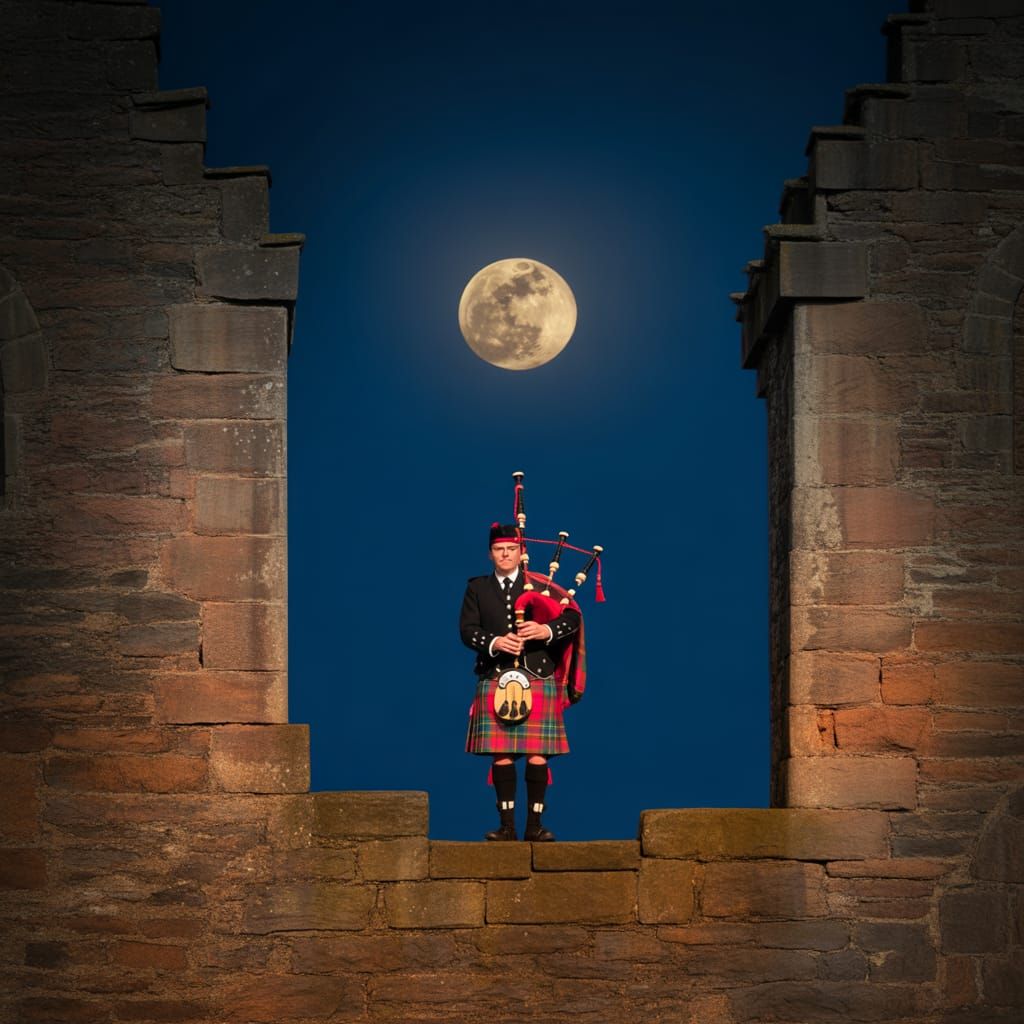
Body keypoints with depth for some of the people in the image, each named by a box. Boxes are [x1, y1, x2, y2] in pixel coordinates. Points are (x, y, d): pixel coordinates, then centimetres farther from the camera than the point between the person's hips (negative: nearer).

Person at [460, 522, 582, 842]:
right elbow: (468, 630, 3)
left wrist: (546, 630, -17)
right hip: (495, 682, 1)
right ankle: (507, 825, 4)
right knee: (501, 756, -2)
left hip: (538, 681, -1)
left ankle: (534, 825, 1)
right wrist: (495, 642, -16)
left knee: (537, 756, -4)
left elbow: (572, 618, 2)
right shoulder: (477, 588, 13)